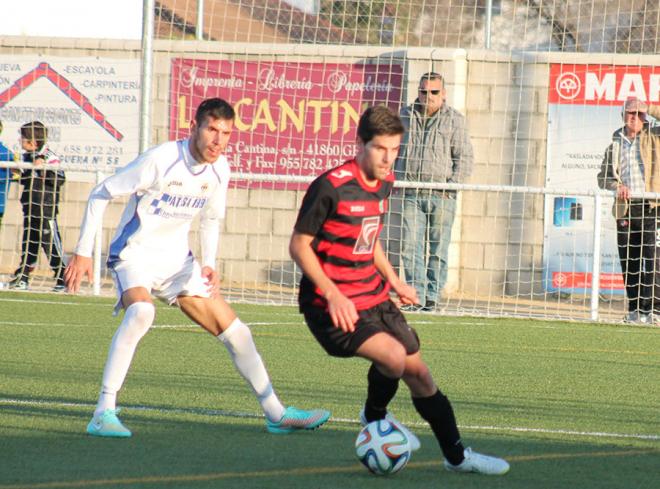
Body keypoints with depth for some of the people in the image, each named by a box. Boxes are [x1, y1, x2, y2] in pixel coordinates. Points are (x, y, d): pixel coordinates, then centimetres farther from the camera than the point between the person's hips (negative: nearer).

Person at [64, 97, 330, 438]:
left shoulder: (219, 170, -3)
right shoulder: (161, 160, -22)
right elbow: (100, 195, -13)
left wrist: (209, 265, 0)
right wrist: (83, 252, -14)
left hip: (177, 260, 7)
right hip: (135, 255, -7)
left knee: (235, 331, 5)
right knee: (141, 311, -38)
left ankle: (276, 414, 21)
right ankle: (103, 415, -38)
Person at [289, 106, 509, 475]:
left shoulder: (384, 183, 6)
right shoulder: (331, 187, -20)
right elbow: (299, 245, -15)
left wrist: (394, 281, 19)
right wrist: (332, 295, -23)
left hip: (373, 298, 8)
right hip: (333, 305, -8)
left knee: (418, 371, 10)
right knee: (394, 356, -26)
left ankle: (457, 456, 25)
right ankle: (375, 416, 6)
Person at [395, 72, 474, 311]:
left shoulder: (454, 119, 4)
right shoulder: (406, 116, 13)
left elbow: (465, 157, 2)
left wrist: (452, 184, -10)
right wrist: (398, 179, 11)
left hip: (441, 195, -2)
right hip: (412, 193, 2)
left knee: (438, 250, -1)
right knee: (410, 247, -5)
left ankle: (432, 298, 4)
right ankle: (416, 297, -3)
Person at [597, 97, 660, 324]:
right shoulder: (615, 145, 15)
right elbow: (603, 177, 16)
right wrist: (616, 185, -4)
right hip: (625, 209, 3)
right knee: (628, 263, 4)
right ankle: (634, 310, 10)